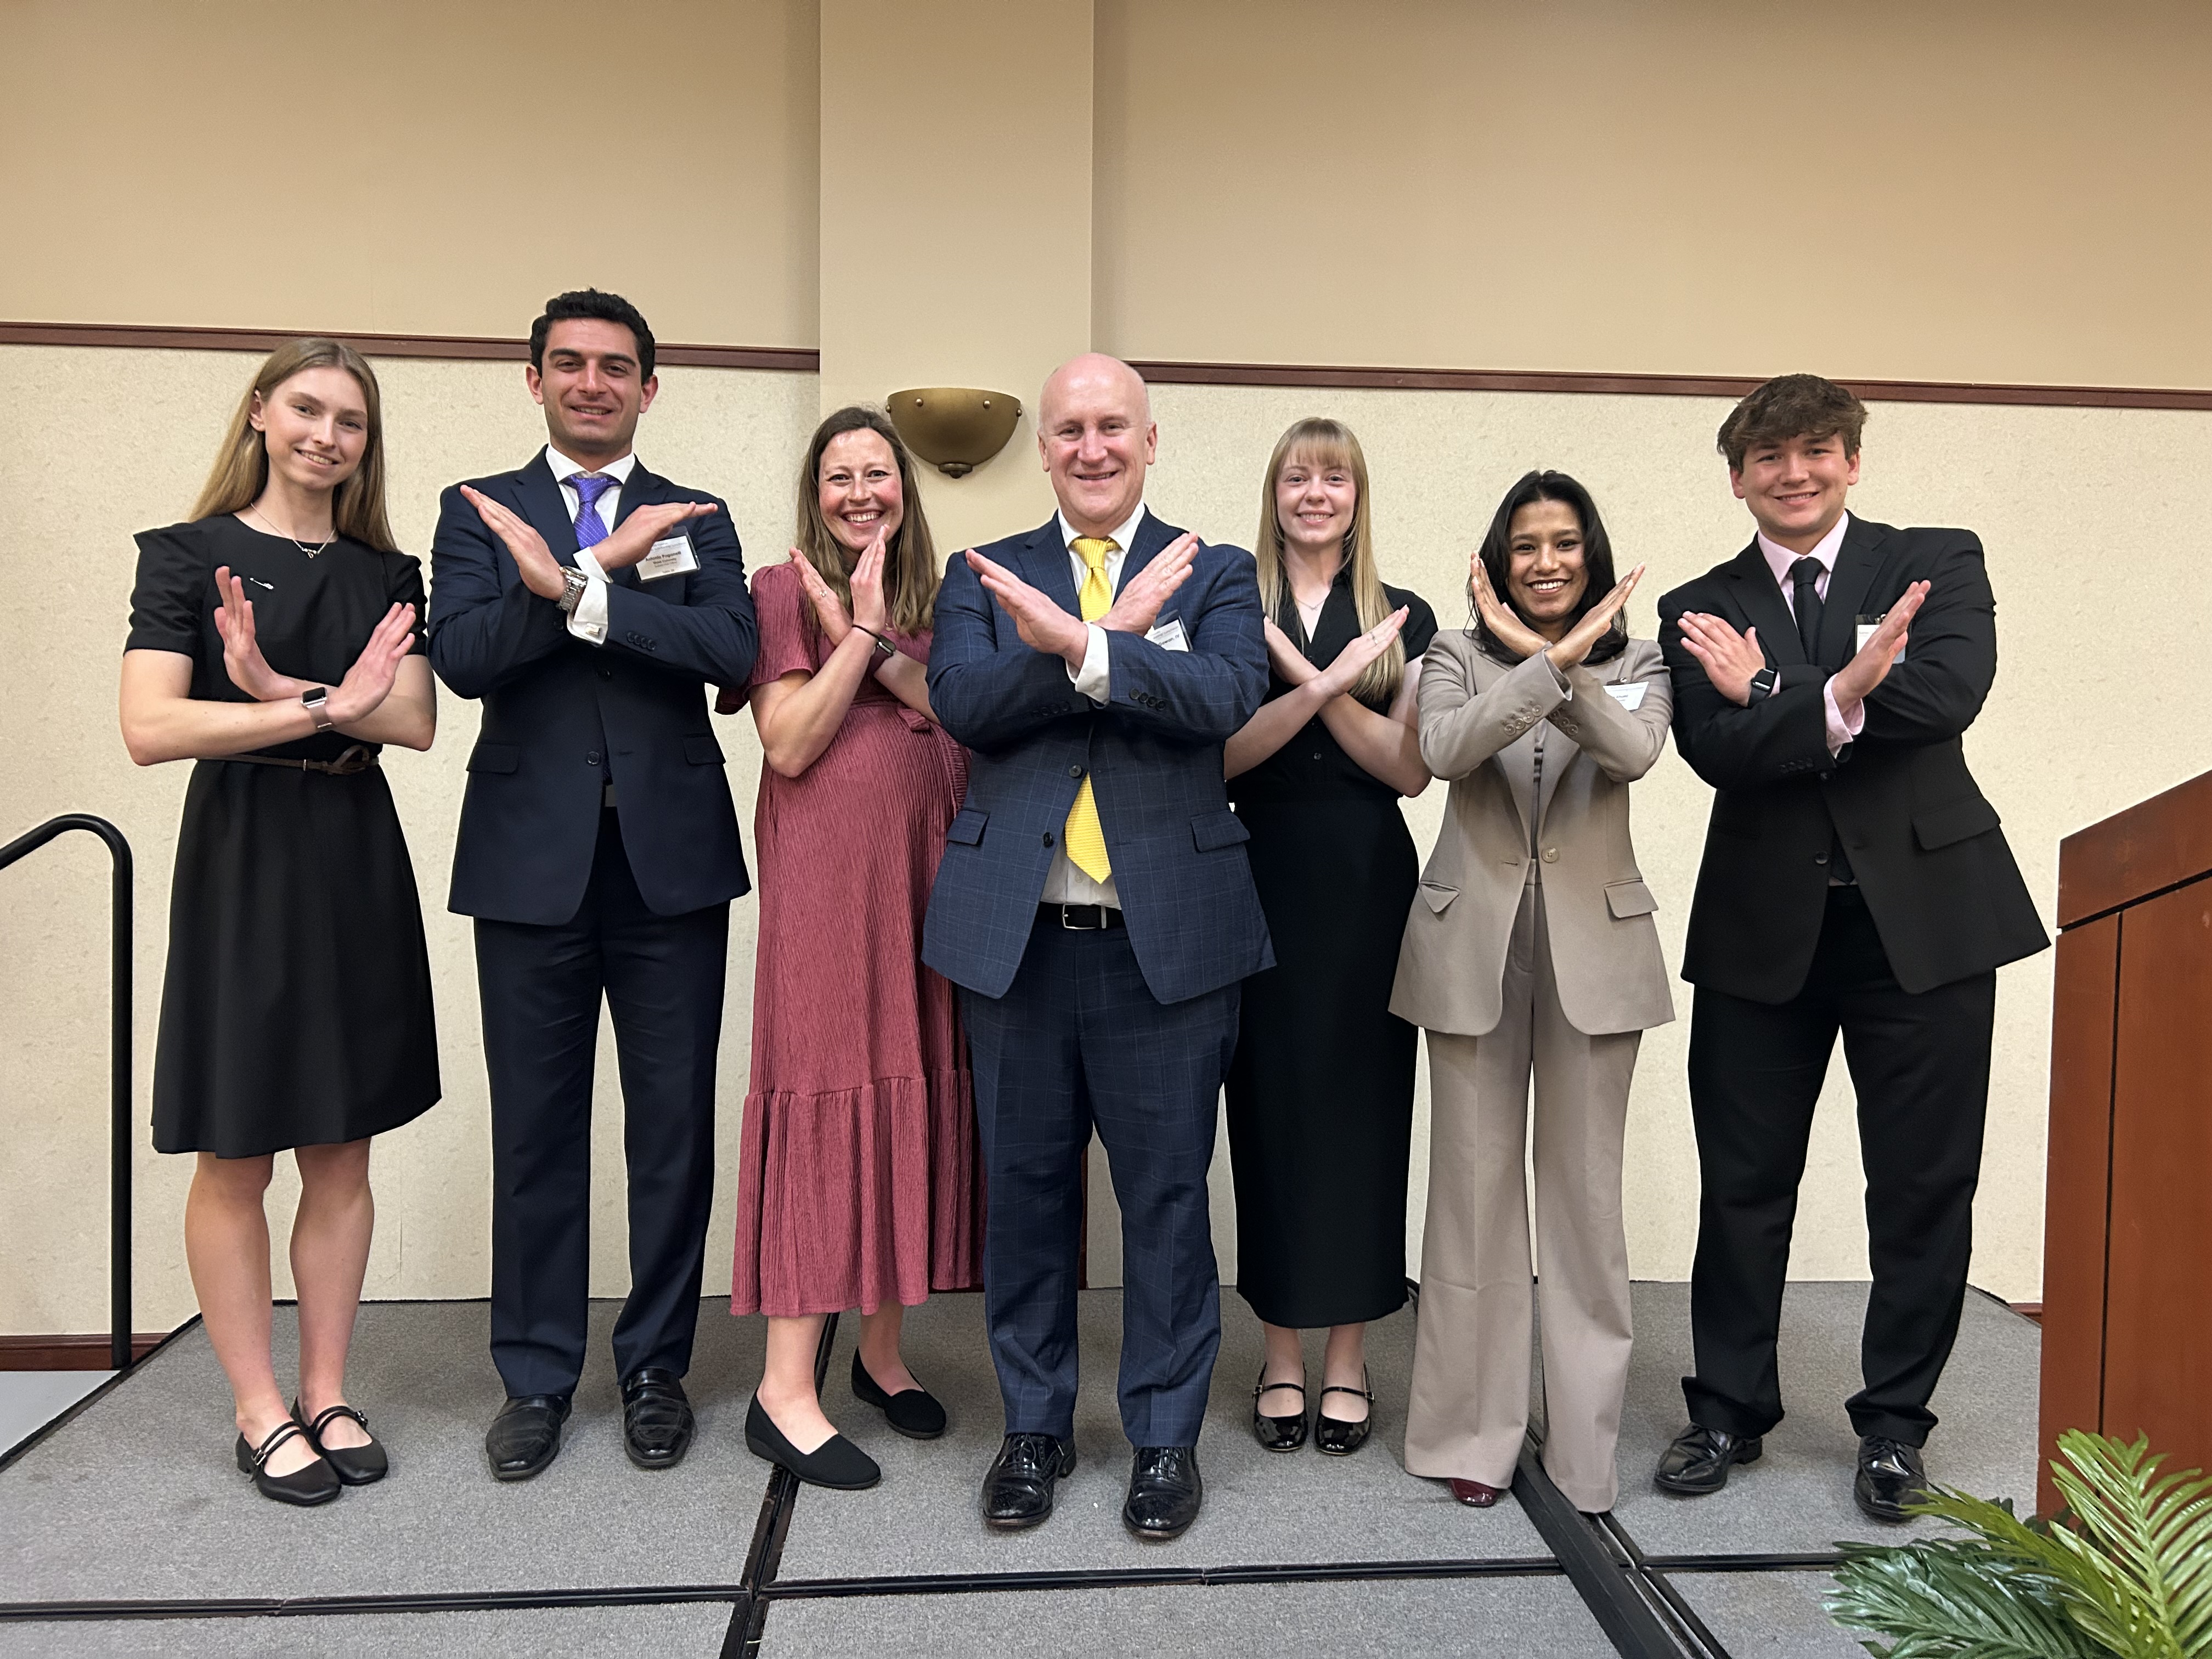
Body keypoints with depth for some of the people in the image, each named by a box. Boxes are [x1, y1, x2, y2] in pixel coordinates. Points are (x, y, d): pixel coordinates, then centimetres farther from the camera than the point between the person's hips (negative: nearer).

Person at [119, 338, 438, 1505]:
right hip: (241, 862, -3)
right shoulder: (188, 554, -1)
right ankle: (259, 1412, 18)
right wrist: (325, 710, -17)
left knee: (342, 1153, 9)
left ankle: (326, 1394, 22)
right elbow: (150, 727, -14)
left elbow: (416, 724, -3)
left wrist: (282, 690, -17)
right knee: (234, 1159, 4)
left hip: (359, 862, 4)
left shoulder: (384, 573, 10)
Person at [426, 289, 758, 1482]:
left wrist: (570, 588, -15)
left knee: (673, 1125, 6)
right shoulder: (477, 513, 9)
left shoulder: (696, 519, 10)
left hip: (672, 857, 1)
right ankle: (536, 1378, 23)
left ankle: (656, 1368, 22)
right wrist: (603, 564, -17)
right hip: (533, 858, 0)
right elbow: (463, 658, -8)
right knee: (537, 1129, 7)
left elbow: (731, 651, -9)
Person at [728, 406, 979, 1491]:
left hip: (922, 875, 5)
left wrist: (877, 638, -9)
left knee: (910, 1096, 8)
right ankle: (786, 1391, 1)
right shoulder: (782, 590, 2)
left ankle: (881, 1350, 22)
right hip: (826, 876, -5)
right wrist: (858, 638, -12)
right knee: (826, 1099, -7)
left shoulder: (931, 603, 16)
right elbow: (789, 745, -10)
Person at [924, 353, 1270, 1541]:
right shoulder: (982, 577, 10)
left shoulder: (1216, 573, 6)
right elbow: (962, 701, -9)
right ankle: (1035, 1424, 30)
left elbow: (1225, 699, -13)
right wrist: (1121, 630, -14)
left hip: (1168, 939, -1)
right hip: (1015, 938, 2)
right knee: (1026, 1190, 12)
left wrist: (1076, 644, -21)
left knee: (1166, 1196, 7)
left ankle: (1164, 1435, 25)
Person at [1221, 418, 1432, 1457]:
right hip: (1267, 883, 0)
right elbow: (1222, 754, -6)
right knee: (1271, 1107, 3)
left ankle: (1347, 1357, 16)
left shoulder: (1404, 619, 9)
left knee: (1362, 1106, 3)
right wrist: (1324, 682, -18)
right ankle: (1282, 1358, 16)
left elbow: (1411, 767, 0)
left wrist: (1323, 685, -12)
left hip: (1368, 885, 1)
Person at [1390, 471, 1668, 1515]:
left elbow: (1636, 752, -16)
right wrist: (1549, 658, -25)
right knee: (1475, 1184, 5)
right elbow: (1445, 750, -18)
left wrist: (1566, 665, -26)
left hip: (1594, 946, 0)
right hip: (1474, 946, 0)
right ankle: (1474, 1430, 19)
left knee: (1586, 1190, 5)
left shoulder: (1634, 662, 6)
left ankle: (1583, 1441, 18)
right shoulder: (1457, 658, 4)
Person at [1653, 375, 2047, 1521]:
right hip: (1763, 929, 1)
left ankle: (1894, 1423, 26)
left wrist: (1772, 692, -15)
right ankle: (1728, 1410, 26)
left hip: (1923, 914, -1)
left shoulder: (1938, 563, 5)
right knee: (1743, 1185, 9)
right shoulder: (1700, 614, 7)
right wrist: (1841, 695, -23)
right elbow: (1718, 753, -9)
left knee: (1923, 1187, 7)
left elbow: (1948, 693, -15)